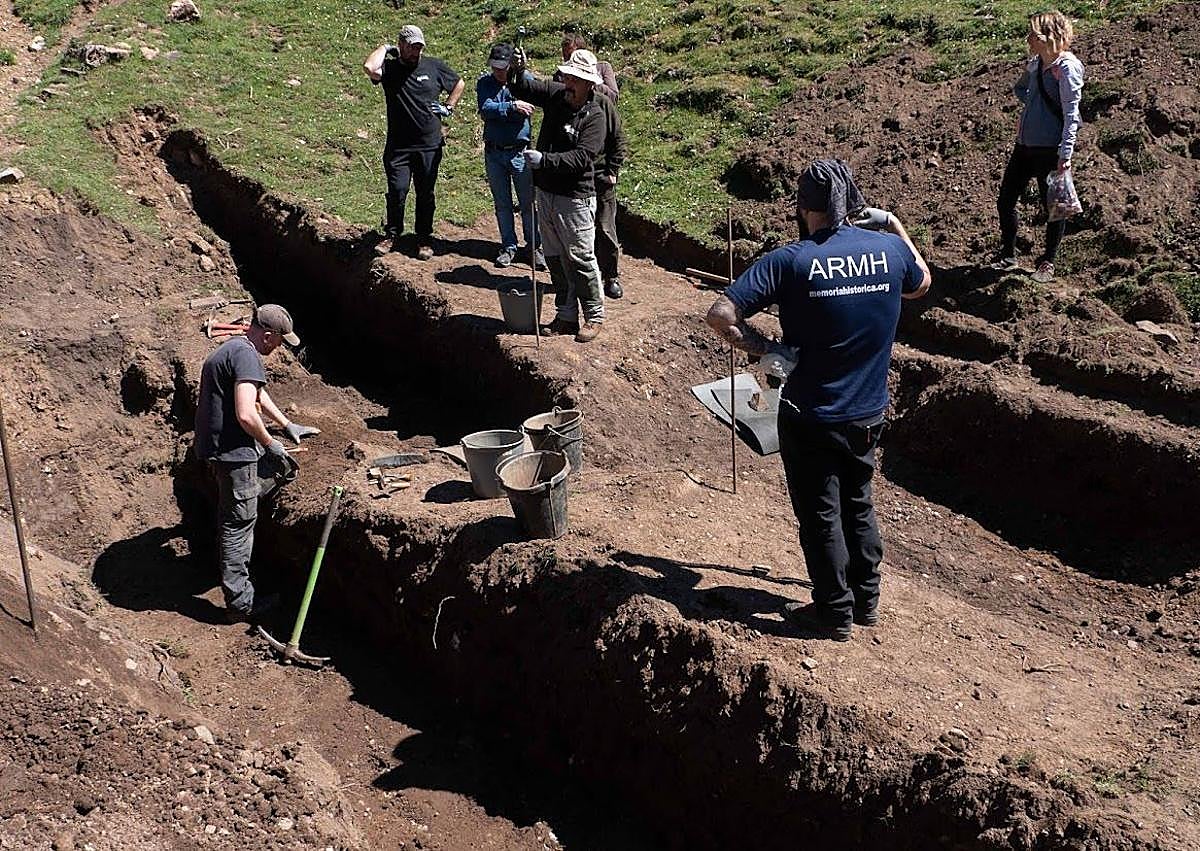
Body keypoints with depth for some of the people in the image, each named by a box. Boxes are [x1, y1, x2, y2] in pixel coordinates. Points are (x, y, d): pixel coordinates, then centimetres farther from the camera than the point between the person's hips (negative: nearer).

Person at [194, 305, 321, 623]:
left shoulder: (229, 348, 17)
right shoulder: (246, 355, -17)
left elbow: (259, 395, 30)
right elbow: (246, 415, -27)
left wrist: (288, 426, 37)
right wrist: (270, 444, -10)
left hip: (215, 447, 10)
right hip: (232, 452, -10)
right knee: (238, 522, -2)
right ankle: (240, 602, 6)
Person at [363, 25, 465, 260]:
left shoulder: (434, 66, 7)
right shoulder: (389, 68, 0)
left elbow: (459, 84, 22)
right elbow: (370, 68, -23)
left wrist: (448, 107, 9)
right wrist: (384, 48, -7)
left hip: (430, 145, 2)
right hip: (398, 146, -2)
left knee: (426, 194, 8)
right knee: (397, 190, -10)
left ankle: (424, 240, 20)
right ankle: (393, 235, 10)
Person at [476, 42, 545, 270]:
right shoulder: (484, 83, 1)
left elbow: (529, 106, -23)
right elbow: (486, 110, -16)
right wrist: (512, 107, -27)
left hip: (519, 151, -2)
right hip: (494, 153, 2)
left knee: (528, 203, 3)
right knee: (502, 204, 10)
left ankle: (534, 246, 16)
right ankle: (508, 247, 21)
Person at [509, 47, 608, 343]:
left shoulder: (594, 115, -14)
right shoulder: (556, 94, 3)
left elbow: (581, 157, -24)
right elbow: (522, 88, 15)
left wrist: (544, 160, -30)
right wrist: (518, 71, -7)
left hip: (575, 198, -7)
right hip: (546, 192, 7)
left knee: (581, 258, -1)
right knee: (555, 258, 13)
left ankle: (594, 316, 12)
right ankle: (566, 315, 23)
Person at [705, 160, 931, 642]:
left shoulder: (791, 261, -18)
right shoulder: (889, 249, -6)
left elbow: (720, 316, -25)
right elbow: (921, 283, 19)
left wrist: (765, 349, -13)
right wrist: (893, 225, 22)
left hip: (811, 417, -4)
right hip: (869, 413, 5)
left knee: (820, 515, 11)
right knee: (857, 503, 23)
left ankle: (834, 613, 22)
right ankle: (867, 601, 35)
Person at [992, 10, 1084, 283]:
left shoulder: (1066, 68, -14)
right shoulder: (1035, 63, 8)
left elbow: (1071, 113, -18)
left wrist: (1065, 153, -24)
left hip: (1050, 149, -8)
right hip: (1024, 145, 8)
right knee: (1005, 201, 11)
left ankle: (1048, 263, 20)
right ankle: (1008, 254, 28)